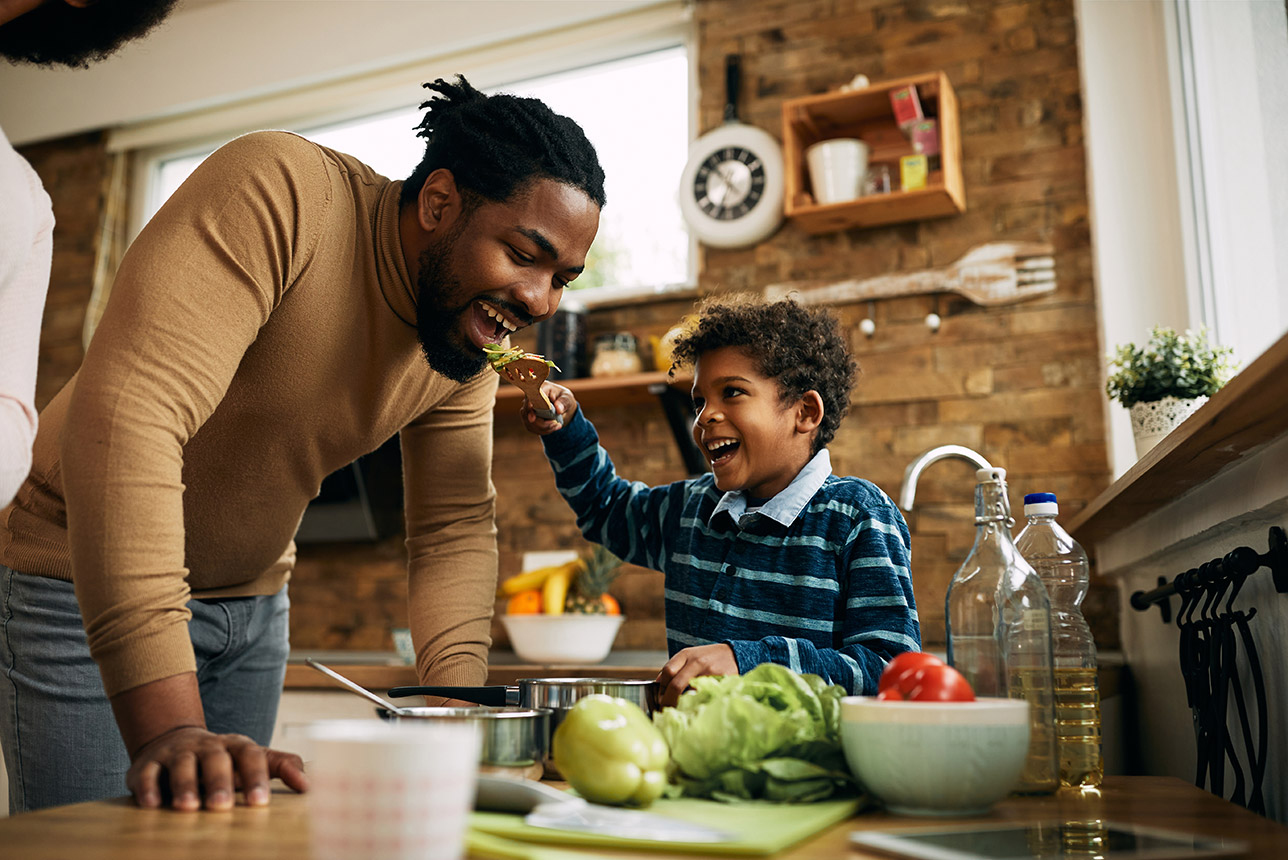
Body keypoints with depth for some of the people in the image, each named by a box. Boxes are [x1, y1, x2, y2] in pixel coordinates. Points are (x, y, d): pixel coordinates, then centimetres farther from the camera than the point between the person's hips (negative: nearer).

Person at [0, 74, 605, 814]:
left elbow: (456, 529, -4)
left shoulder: (470, 342, -6)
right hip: (82, 584, -6)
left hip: (253, 602, 6)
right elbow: (128, 415, -37)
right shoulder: (279, 193, -27)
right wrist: (168, 726, -41)